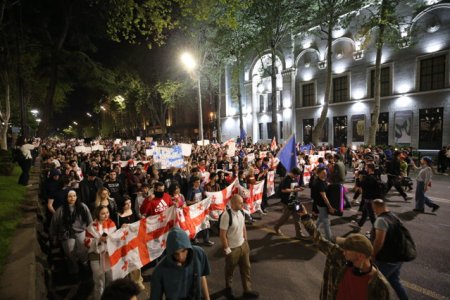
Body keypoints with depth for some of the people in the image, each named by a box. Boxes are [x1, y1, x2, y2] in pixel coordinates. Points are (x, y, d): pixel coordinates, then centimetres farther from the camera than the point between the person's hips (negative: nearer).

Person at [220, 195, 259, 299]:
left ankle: (247, 290, 39)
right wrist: (227, 249, -16)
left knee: (246, 268, 19)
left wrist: (245, 241, 9)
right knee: (229, 270, 19)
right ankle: (228, 289, 46)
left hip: (243, 245, 6)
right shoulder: (226, 216, -29)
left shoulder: (241, 212, -7)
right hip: (232, 248, -6)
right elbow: (222, 235, -22)